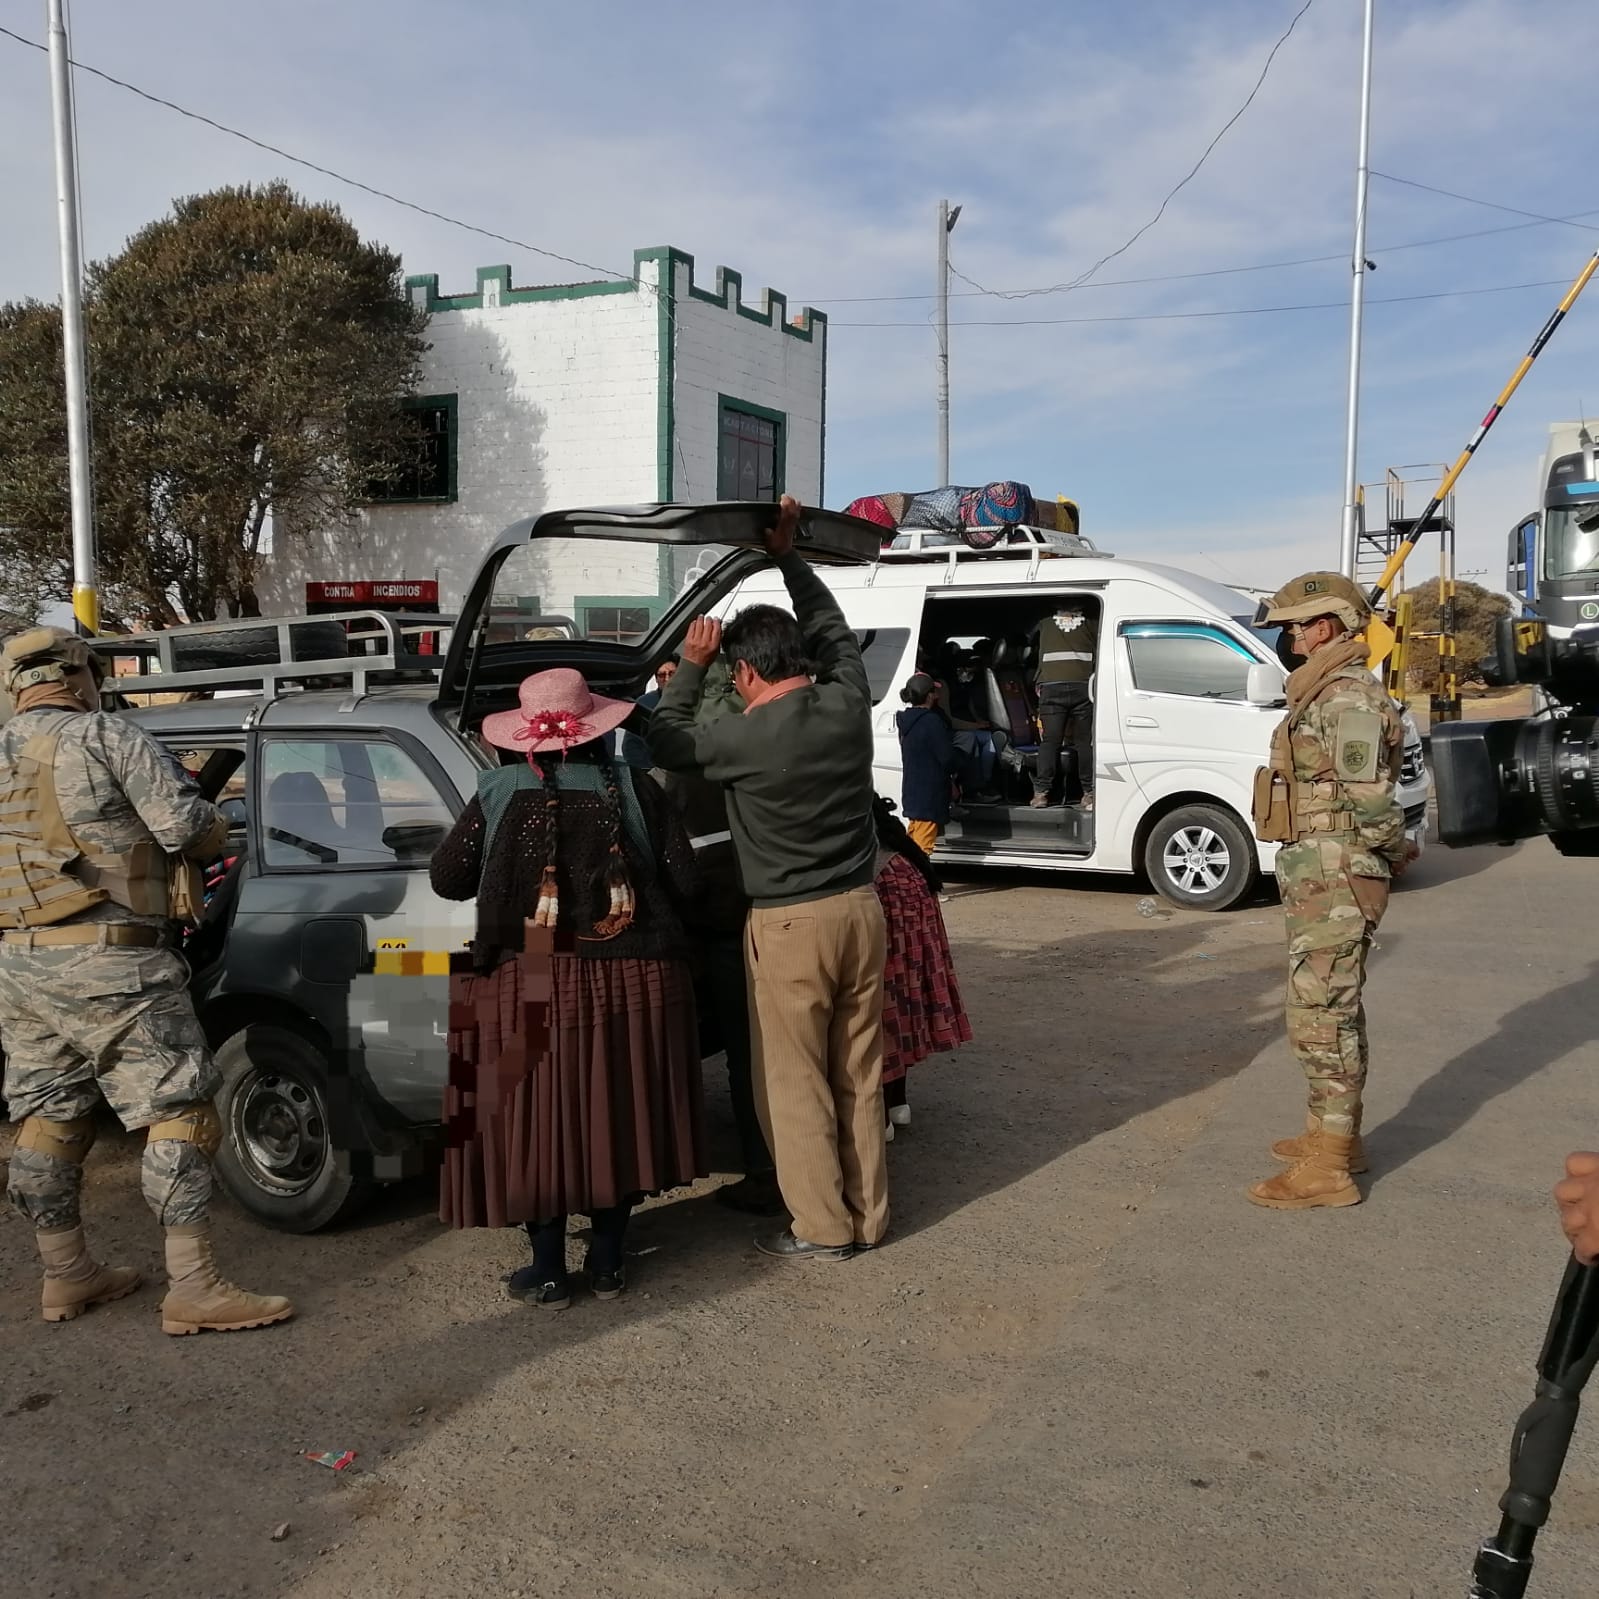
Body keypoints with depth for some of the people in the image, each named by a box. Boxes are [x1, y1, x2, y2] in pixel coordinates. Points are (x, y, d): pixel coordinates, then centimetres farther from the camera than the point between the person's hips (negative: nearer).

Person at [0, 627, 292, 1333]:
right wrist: (213, 833, 8)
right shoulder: (105, 735, -7)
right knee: (177, 1114, -3)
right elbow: (187, 825, -14)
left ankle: (66, 1276, 26)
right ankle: (193, 1290, -4)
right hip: (110, 963, -8)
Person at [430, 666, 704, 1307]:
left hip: (533, 989, -1)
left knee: (539, 1122, 10)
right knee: (618, 1118, 14)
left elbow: (447, 879, 1)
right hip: (633, 984, 2)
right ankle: (607, 1261, 24)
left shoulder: (499, 795, -5)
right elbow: (682, 879, -2)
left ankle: (548, 1272, 18)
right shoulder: (634, 791, -2)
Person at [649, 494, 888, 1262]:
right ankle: (867, 1215, 25)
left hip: (789, 926, -6)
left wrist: (689, 667, 10)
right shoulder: (847, 704, -2)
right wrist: (788, 558, 23)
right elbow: (833, 631, 18)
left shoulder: (747, 738, -16)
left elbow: (665, 742, 1)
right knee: (858, 1075, 15)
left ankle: (824, 1227, 14)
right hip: (860, 910, 6)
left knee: (794, 1084, 7)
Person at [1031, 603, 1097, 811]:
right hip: (1083, 686, 0)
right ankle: (1089, 793, -1)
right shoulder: (1090, 626, 13)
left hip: (1051, 687, 0)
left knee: (1049, 740, 1)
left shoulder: (1045, 625, 16)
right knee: (1085, 740, 2)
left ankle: (1041, 792, -3)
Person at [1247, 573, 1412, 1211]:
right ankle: (1334, 1134, 33)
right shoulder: (1324, 693, 16)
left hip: (1334, 878, -11)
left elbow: (1369, 795, -23)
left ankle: (1327, 1168, 0)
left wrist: (1390, 851, -8)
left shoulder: (1348, 697, -17)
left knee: (1320, 1015, -6)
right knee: (1332, 1010, 19)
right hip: (1320, 876, 11)